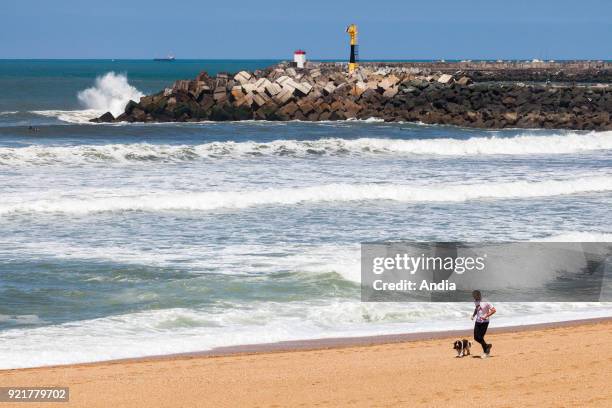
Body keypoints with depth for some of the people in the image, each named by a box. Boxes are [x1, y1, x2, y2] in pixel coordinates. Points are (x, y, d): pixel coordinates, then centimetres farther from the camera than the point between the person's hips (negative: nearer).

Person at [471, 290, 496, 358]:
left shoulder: (485, 303, -18)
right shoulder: (476, 302, 4)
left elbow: (494, 310, -17)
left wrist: (486, 316, -23)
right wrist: (473, 315, 8)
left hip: (484, 322, -7)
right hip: (477, 322, 7)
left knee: (480, 337, -10)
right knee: (476, 337, 4)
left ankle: (486, 352, 10)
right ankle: (487, 346, 27)